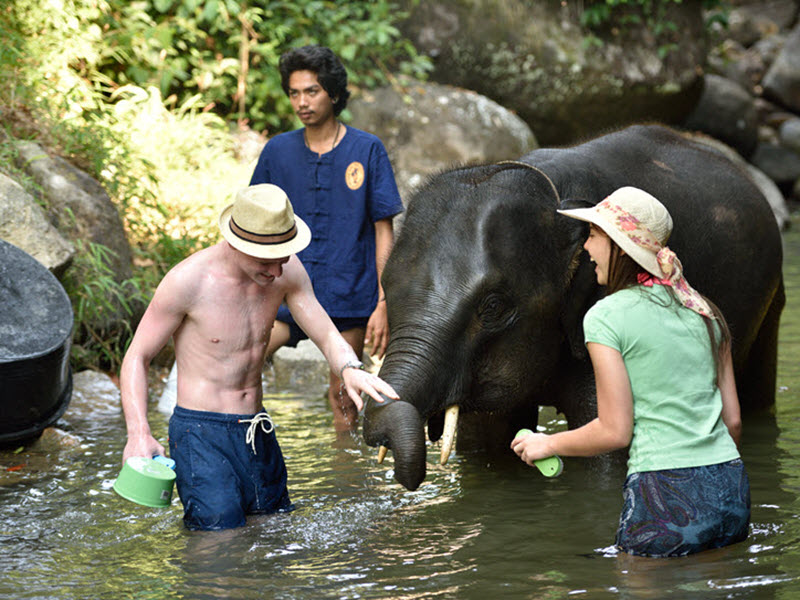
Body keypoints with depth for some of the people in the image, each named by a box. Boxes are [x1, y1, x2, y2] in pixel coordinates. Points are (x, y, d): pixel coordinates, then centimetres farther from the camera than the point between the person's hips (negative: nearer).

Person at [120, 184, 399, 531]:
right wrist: (138, 434, -24)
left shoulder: (286, 271, -4)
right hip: (201, 433, -6)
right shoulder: (188, 281, -18)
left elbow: (327, 337, 0)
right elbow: (136, 358, -10)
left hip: (257, 434, 6)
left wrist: (350, 370, -25)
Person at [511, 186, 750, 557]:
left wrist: (547, 444, 7)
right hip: (732, 489, 6)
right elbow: (732, 419, 13)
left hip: (666, 494, -6)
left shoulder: (606, 316, -6)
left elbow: (614, 431, -9)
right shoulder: (704, 311, 12)